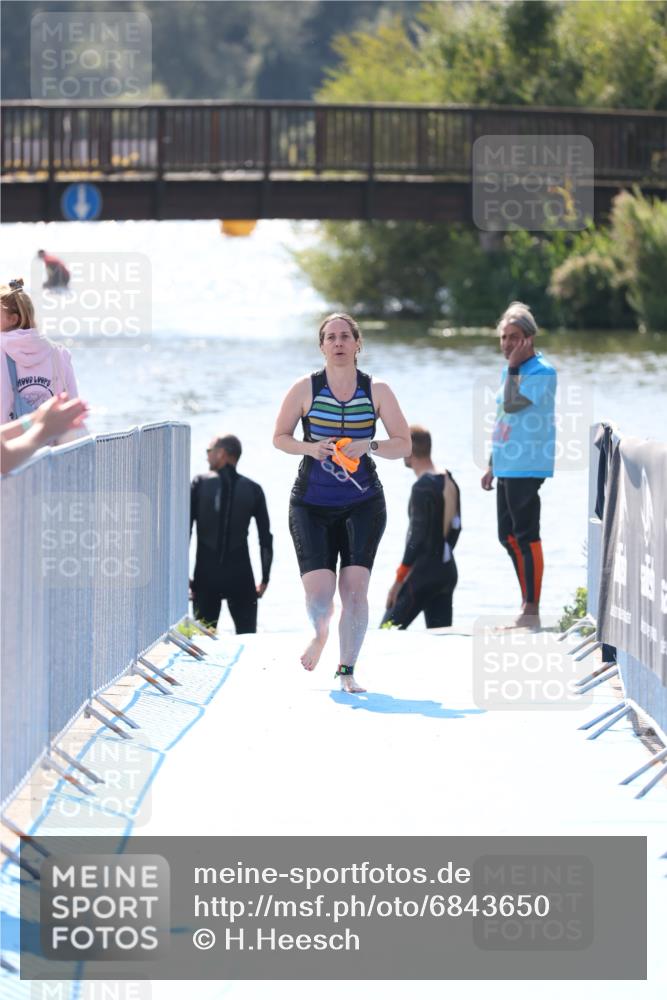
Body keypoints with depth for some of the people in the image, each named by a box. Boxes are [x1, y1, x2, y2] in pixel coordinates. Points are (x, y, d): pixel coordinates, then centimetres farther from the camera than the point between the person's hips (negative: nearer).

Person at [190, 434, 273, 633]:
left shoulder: (199, 485, -1)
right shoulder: (253, 490, 3)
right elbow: (266, 538, 1)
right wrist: (265, 579, 8)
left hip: (206, 575, -1)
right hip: (241, 577, 1)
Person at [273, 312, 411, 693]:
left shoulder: (377, 392, 0)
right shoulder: (306, 389, -2)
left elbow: (404, 444, 2)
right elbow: (280, 437, 7)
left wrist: (368, 446, -17)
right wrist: (309, 448, -13)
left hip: (363, 504, 1)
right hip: (312, 505, -1)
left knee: (355, 588, -10)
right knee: (319, 594, -10)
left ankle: (347, 671, 5)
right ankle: (320, 632, 27)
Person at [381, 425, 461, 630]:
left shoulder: (422, 488, -15)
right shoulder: (449, 482, 9)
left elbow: (418, 537, -18)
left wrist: (399, 580, -14)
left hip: (423, 574, -8)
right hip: (448, 571, 8)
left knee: (388, 630, -4)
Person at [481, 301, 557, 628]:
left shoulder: (542, 372, -12)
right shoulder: (511, 371, 16)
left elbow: (512, 406, -24)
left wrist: (513, 368, -18)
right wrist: (492, 465, 23)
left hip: (527, 466, -10)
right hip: (507, 467, 10)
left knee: (527, 536, -10)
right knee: (508, 536, 14)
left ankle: (532, 610, -8)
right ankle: (527, 599, 23)